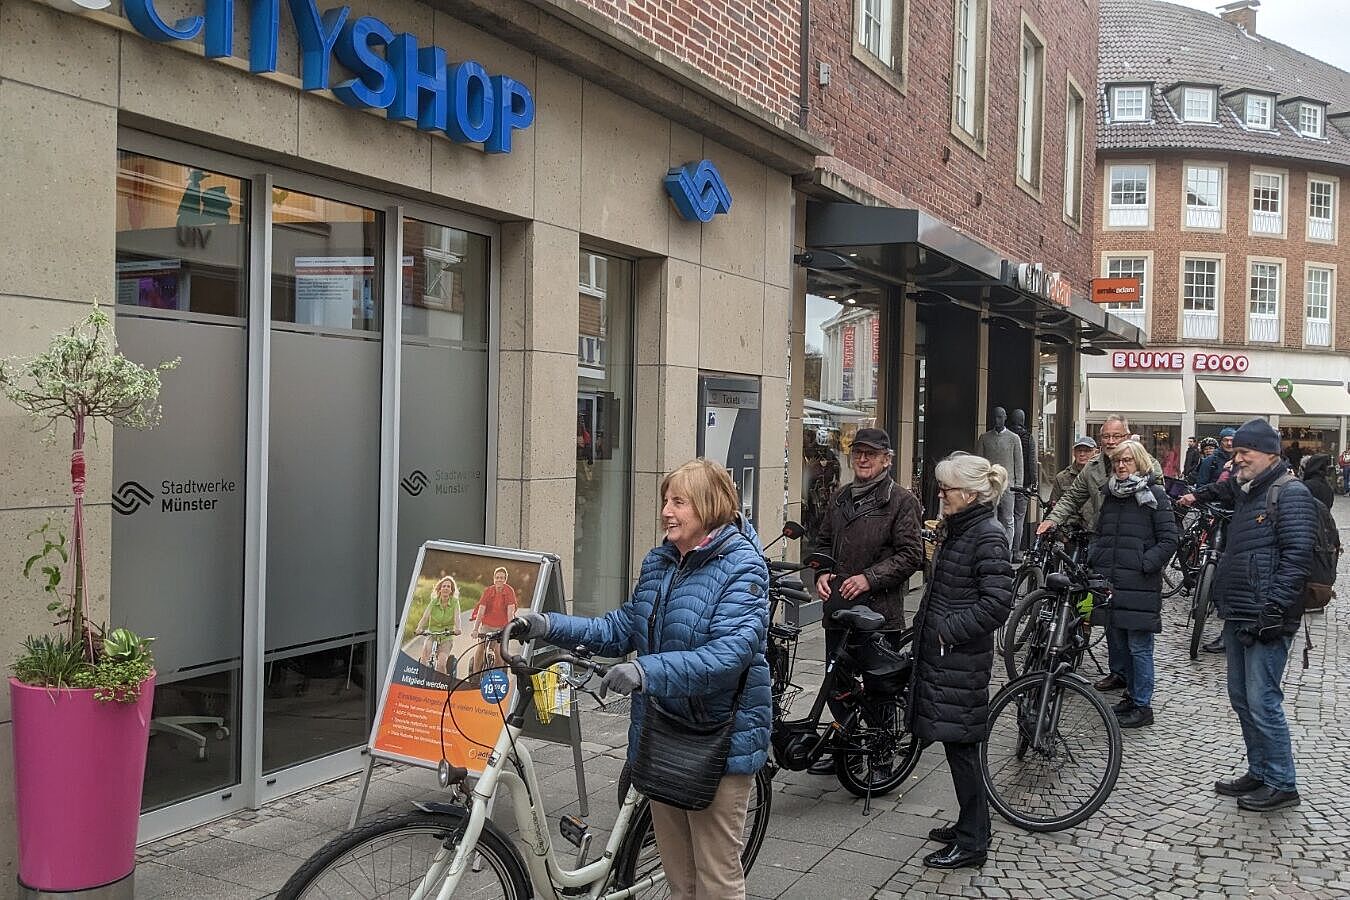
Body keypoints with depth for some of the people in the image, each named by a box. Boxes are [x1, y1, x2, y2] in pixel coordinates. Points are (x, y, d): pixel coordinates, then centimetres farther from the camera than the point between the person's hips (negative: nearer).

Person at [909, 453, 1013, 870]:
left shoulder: (988, 536, -16)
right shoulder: (954, 530, 12)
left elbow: (997, 602, -22)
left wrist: (950, 629, -18)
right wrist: (926, 626, 13)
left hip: (962, 655, -9)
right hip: (941, 650, 9)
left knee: (959, 744, -2)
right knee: (954, 741, 16)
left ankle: (972, 842, 9)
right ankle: (969, 824, 29)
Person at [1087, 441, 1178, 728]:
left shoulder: (1154, 495, -4)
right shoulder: (1110, 495, 15)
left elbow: (1169, 540, -7)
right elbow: (1100, 534, 23)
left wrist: (1143, 565, -14)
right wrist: (1093, 561, 7)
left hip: (1140, 584, -6)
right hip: (1112, 583, 6)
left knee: (1139, 647, -2)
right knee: (1121, 643, 14)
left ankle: (1143, 707, 6)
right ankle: (1131, 694, 27)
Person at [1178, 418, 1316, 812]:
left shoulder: (1290, 493, -11)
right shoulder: (1246, 491, 15)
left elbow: (1297, 554, -19)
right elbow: (1222, 490, 42)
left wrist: (1274, 607, -22)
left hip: (1266, 621, -9)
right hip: (1238, 617, 9)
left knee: (1263, 703, -6)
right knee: (1242, 699, 15)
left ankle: (1281, 785, 7)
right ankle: (1259, 772, 26)